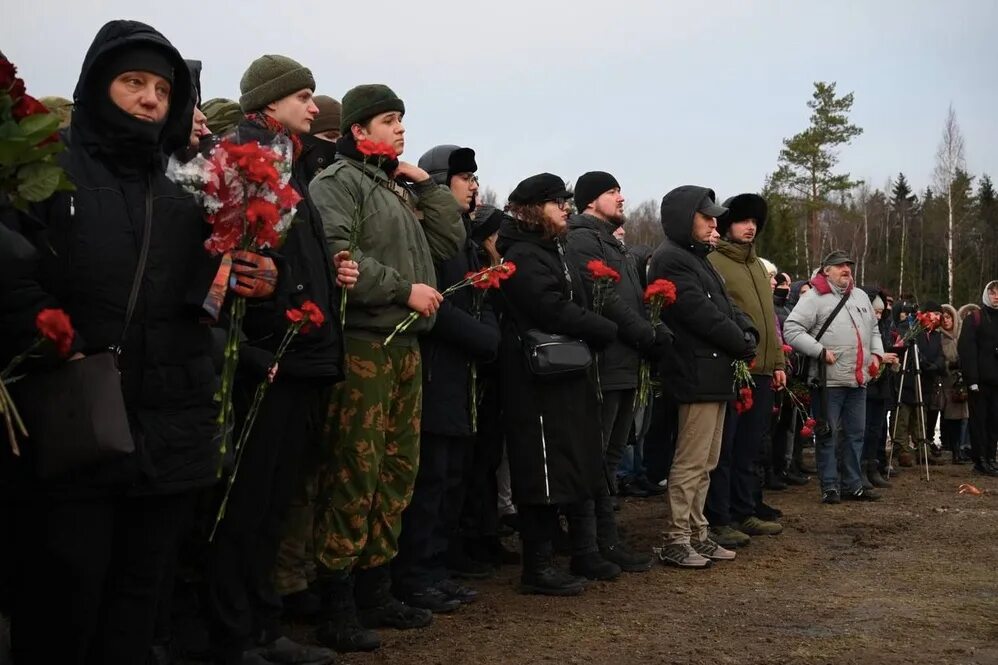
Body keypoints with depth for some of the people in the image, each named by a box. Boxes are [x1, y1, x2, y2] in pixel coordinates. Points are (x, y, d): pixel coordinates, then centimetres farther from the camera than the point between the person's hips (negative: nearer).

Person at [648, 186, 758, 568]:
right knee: (691, 461, -8)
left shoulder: (696, 257, 21)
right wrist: (743, 346, -8)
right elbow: (703, 314, -18)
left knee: (705, 462, 14)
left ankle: (697, 534, 21)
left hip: (715, 374, 10)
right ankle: (675, 542, -2)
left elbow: (726, 306, 17)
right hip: (697, 375, -10)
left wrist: (748, 333, -2)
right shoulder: (671, 259, -12)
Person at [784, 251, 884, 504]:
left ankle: (852, 484, 21)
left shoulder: (861, 297, 17)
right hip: (829, 380, -7)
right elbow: (791, 330, -15)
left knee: (856, 433, 11)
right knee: (828, 434, -1)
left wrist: (876, 354, 14)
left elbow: (874, 329, 29)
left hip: (859, 379, 7)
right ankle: (830, 486, 8)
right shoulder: (814, 298, -6)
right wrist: (820, 351, -18)